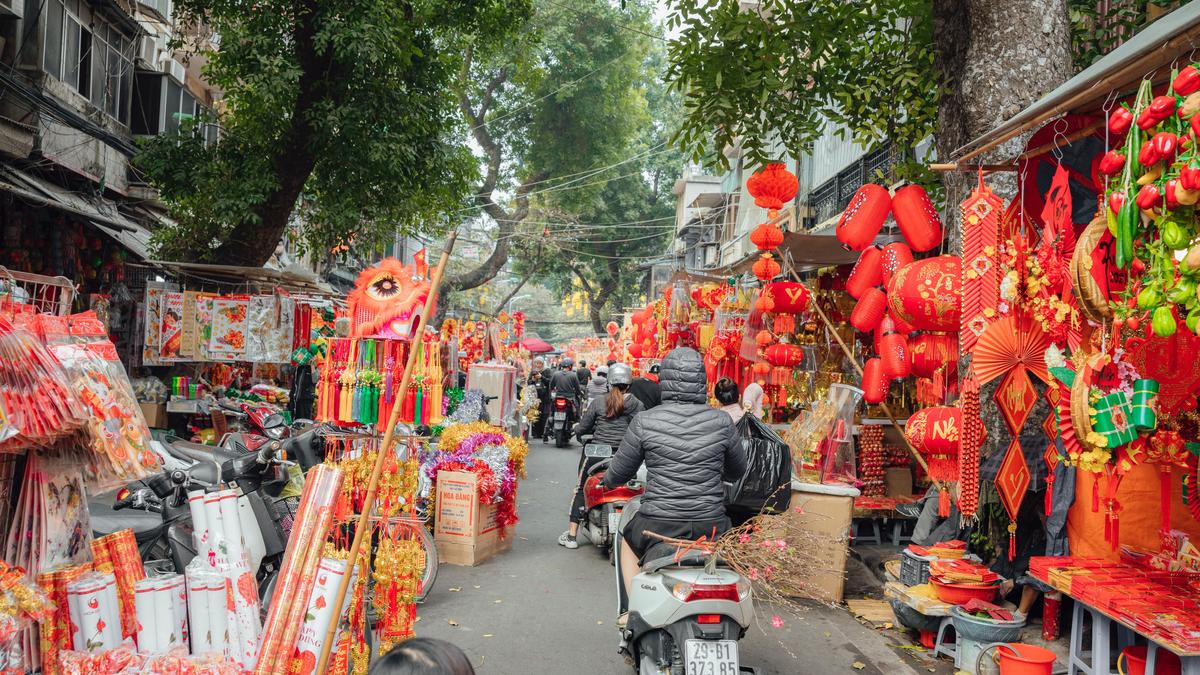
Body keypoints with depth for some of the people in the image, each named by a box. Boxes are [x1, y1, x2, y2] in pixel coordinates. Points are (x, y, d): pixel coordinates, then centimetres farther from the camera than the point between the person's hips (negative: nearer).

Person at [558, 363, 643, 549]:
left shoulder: (598, 402, -3)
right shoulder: (636, 404, -2)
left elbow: (582, 428, 0)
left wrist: (579, 433, 22)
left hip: (597, 453, 0)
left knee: (581, 489, 15)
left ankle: (571, 535, 15)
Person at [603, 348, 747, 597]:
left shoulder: (644, 422, -8)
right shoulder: (721, 422, -3)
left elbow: (617, 475, 2)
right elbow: (737, 472, 12)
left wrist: (608, 479, 25)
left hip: (658, 525, -1)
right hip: (711, 525, 1)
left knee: (628, 544, 32)